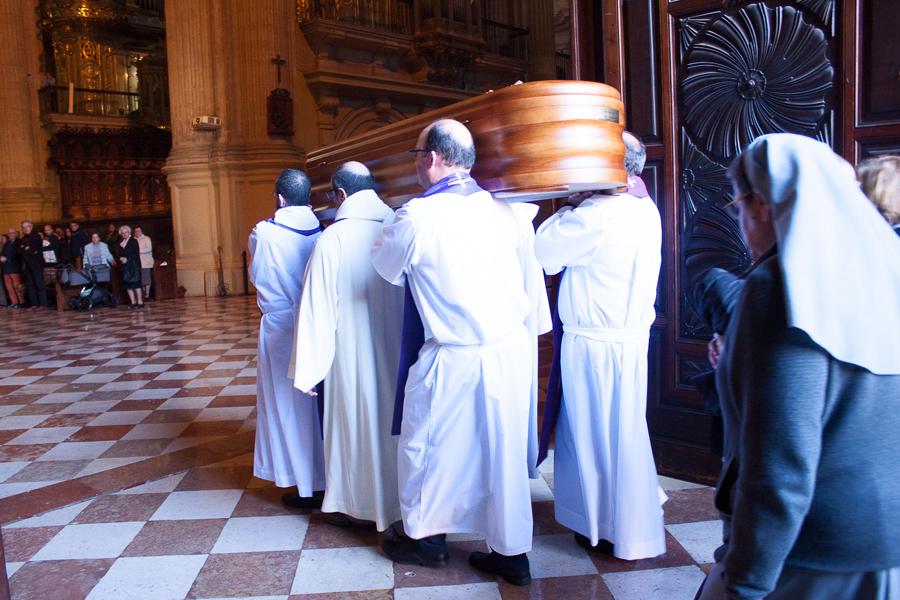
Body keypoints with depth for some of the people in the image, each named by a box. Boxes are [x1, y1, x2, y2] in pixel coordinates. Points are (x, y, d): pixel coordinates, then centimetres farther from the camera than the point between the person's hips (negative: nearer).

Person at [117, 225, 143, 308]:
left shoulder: (133, 241, -2)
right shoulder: (121, 242, 15)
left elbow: (136, 254, -8)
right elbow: (120, 254, 15)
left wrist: (127, 259, -14)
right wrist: (121, 258, -6)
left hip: (134, 265, -6)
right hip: (125, 266, 6)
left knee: (135, 283, -7)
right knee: (127, 284, 2)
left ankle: (140, 302, -4)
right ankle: (133, 302, 7)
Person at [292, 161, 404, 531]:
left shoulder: (333, 239, -15)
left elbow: (317, 307, -14)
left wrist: (307, 369, -7)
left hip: (352, 351, -4)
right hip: (398, 351, 4)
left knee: (354, 420, 11)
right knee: (391, 418, 18)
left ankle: (356, 506, 27)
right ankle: (395, 497, 33)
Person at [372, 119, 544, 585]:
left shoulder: (418, 217, -15)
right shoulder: (502, 209, 0)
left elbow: (384, 263, 3)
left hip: (454, 359, -5)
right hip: (512, 349, 5)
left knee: (427, 446, 17)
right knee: (505, 451, 15)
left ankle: (427, 538, 36)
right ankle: (512, 553, 27)